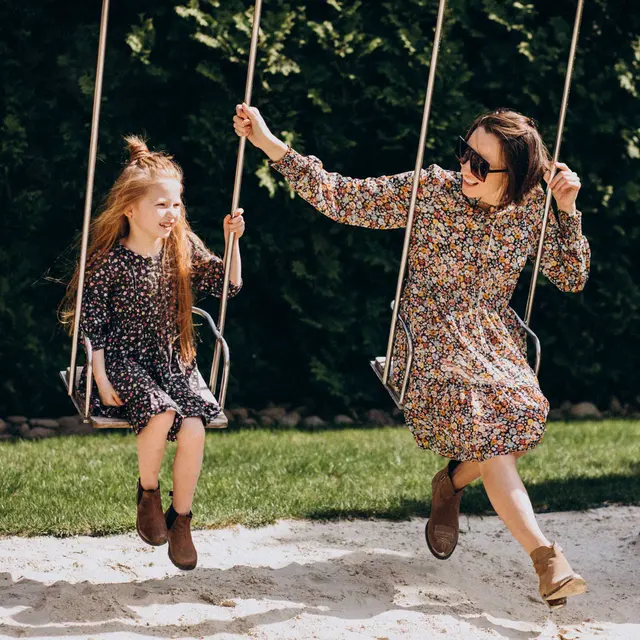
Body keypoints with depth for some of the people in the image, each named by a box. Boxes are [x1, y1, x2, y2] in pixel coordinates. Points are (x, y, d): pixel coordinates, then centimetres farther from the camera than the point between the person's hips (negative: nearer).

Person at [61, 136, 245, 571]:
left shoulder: (183, 249, 2)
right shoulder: (108, 261, -11)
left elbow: (228, 284, 6)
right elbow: (91, 326, -8)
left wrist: (233, 241, -8)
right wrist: (102, 381, -13)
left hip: (172, 364, 4)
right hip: (122, 362, -4)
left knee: (194, 429, -21)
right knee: (161, 413, -32)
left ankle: (180, 519, -1)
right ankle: (148, 494, -3)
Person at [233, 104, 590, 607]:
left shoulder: (532, 208, 2)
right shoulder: (430, 190, -6)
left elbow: (573, 277, 8)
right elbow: (343, 198, -6)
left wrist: (568, 209, -4)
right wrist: (268, 143, -12)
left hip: (496, 339, 3)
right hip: (432, 339, -3)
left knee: (522, 411, -30)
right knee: (482, 412, -34)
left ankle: (452, 482, 6)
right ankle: (543, 553, -33)